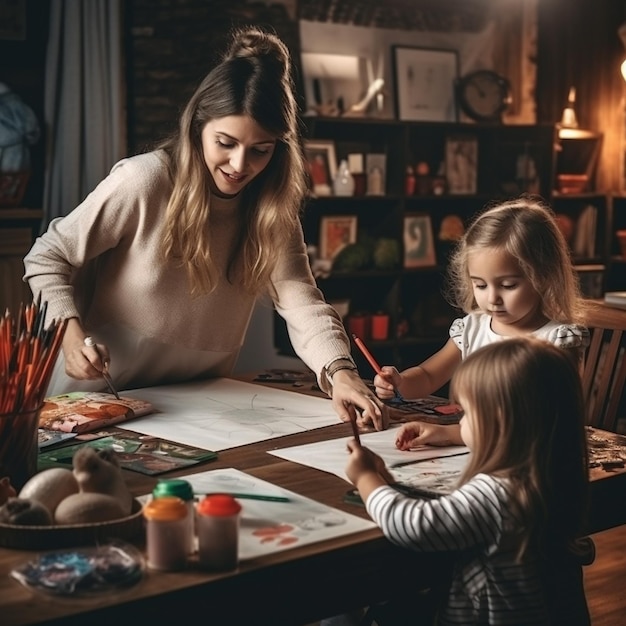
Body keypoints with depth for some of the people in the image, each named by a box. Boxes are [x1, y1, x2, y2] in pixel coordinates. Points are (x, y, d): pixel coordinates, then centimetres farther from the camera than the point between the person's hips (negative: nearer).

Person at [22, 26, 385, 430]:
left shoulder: (274, 211, -3)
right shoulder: (144, 180, -17)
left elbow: (302, 303, -15)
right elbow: (47, 257, -8)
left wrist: (340, 372, -34)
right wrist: (71, 333, -25)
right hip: (100, 397, -2)